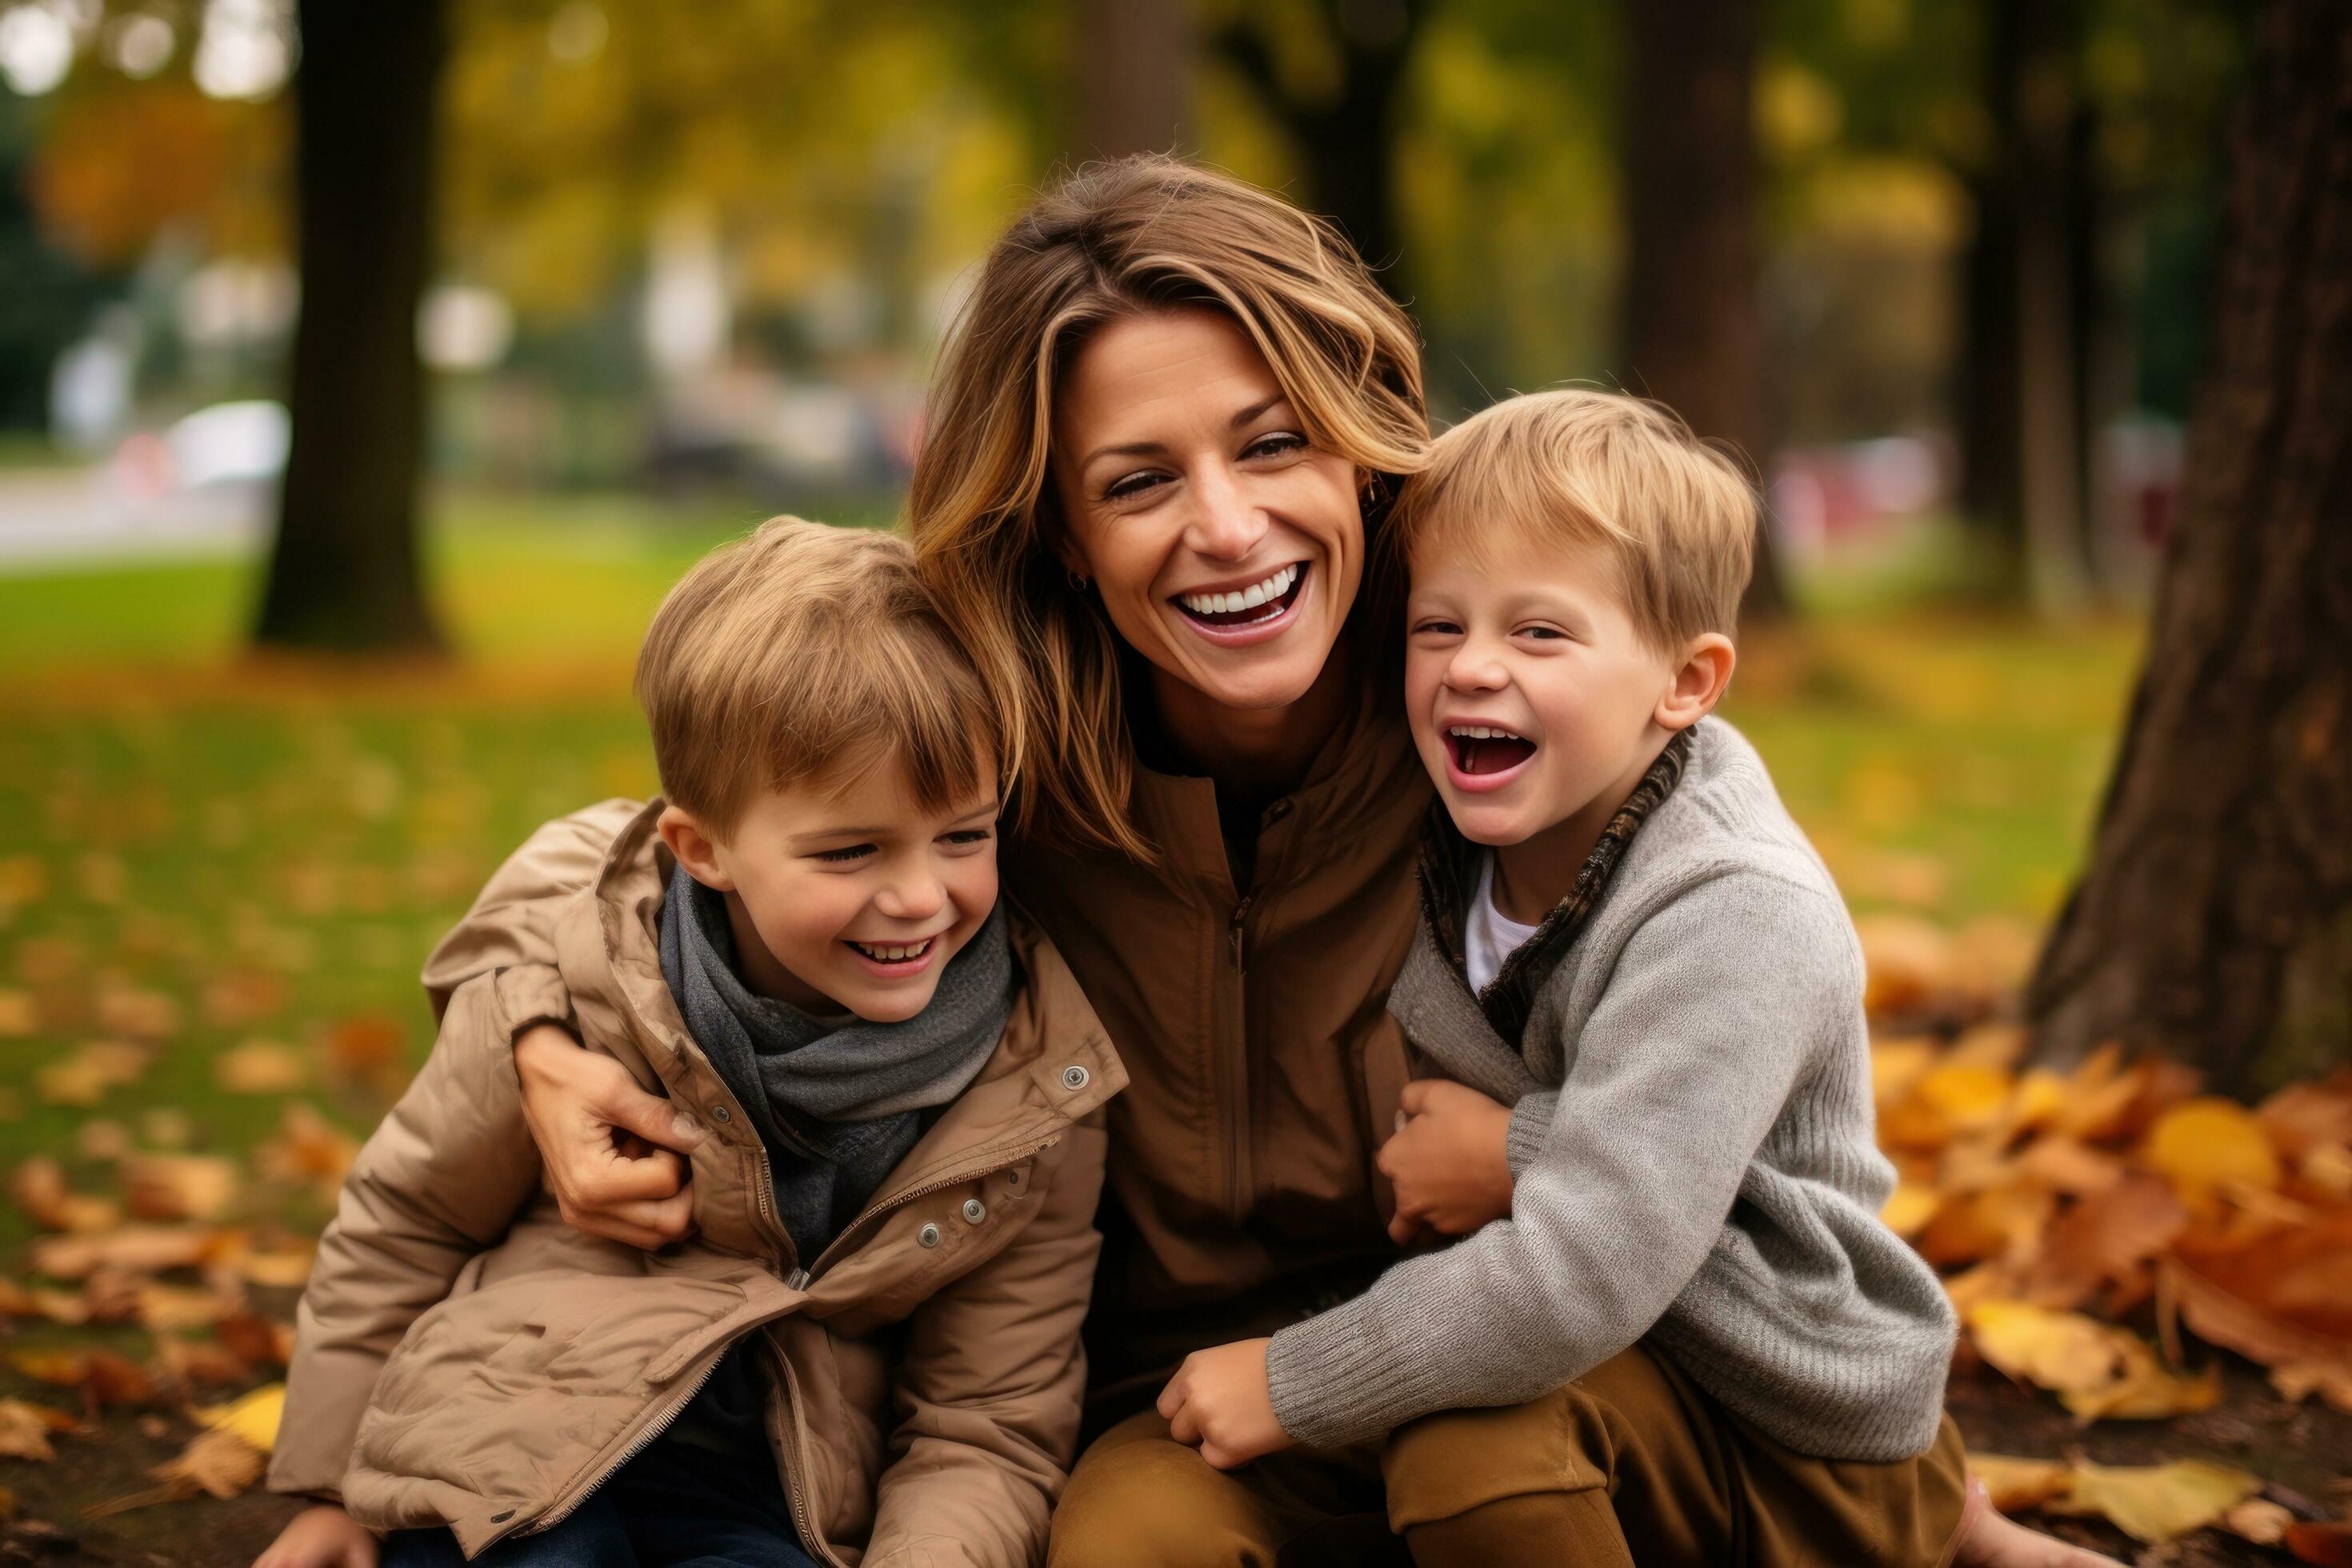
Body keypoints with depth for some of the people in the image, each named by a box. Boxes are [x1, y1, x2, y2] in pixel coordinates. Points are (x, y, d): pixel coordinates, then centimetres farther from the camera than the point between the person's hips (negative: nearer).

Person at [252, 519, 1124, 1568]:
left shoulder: (1038, 1093, -8)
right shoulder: (569, 997, -11)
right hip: (518, 1455, 0)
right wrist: (332, 1484, 15)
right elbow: (406, 1217, 7)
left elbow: (986, 1433, 0)